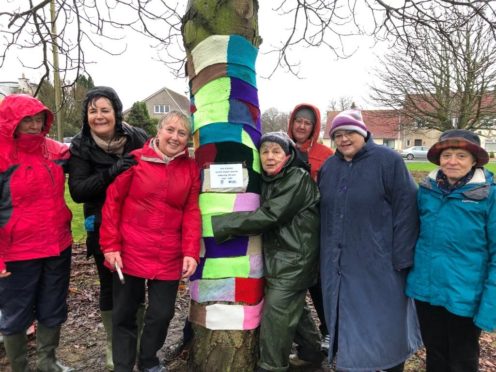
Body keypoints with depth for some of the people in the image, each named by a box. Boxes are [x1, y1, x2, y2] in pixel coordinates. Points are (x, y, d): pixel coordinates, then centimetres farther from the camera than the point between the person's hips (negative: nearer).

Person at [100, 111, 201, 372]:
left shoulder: (191, 169, 2)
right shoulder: (135, 159, -4)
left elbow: (192, 213, 0)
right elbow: (112, 201, -3)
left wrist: (191, 252, -9)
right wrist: (110, 245, -7)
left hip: (169, 258, 2)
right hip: (129, 253, -1)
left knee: (162, 313, 10)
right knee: (124, 313, 12)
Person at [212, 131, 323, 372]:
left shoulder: (298, 179, -16)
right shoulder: (268, 181, 11)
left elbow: (269, 216, -25)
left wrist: (220, 224, -26)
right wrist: (221, 223, -4)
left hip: (294, 258, -9)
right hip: (279, 256, 9)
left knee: (275, 315, -6)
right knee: (294, 308, 21)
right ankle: (312, 352, 40)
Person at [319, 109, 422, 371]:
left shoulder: (388, 160, -8)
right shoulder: (328, 167, 9)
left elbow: (406, 209, -12)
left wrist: (401, 258, -15)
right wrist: (324, 256, 14)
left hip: (378, 264, -5)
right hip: (338, 265, 5)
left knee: (384, 324, 8)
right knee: (346, 322, 16)